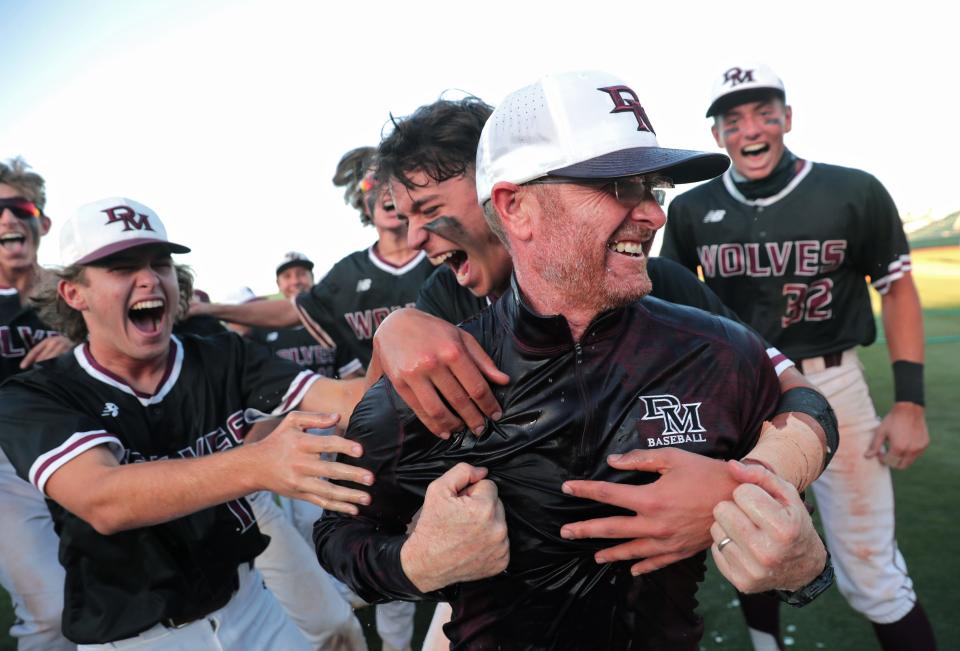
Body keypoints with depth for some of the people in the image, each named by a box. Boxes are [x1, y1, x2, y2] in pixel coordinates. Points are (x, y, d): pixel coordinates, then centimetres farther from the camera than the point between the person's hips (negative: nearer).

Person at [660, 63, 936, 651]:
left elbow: (898, 290, 1)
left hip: (832, 385, -2)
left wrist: (910, 403, -4)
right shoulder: (692, 210, -2)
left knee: (871, 572, 1)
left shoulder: (854, 193, -7)